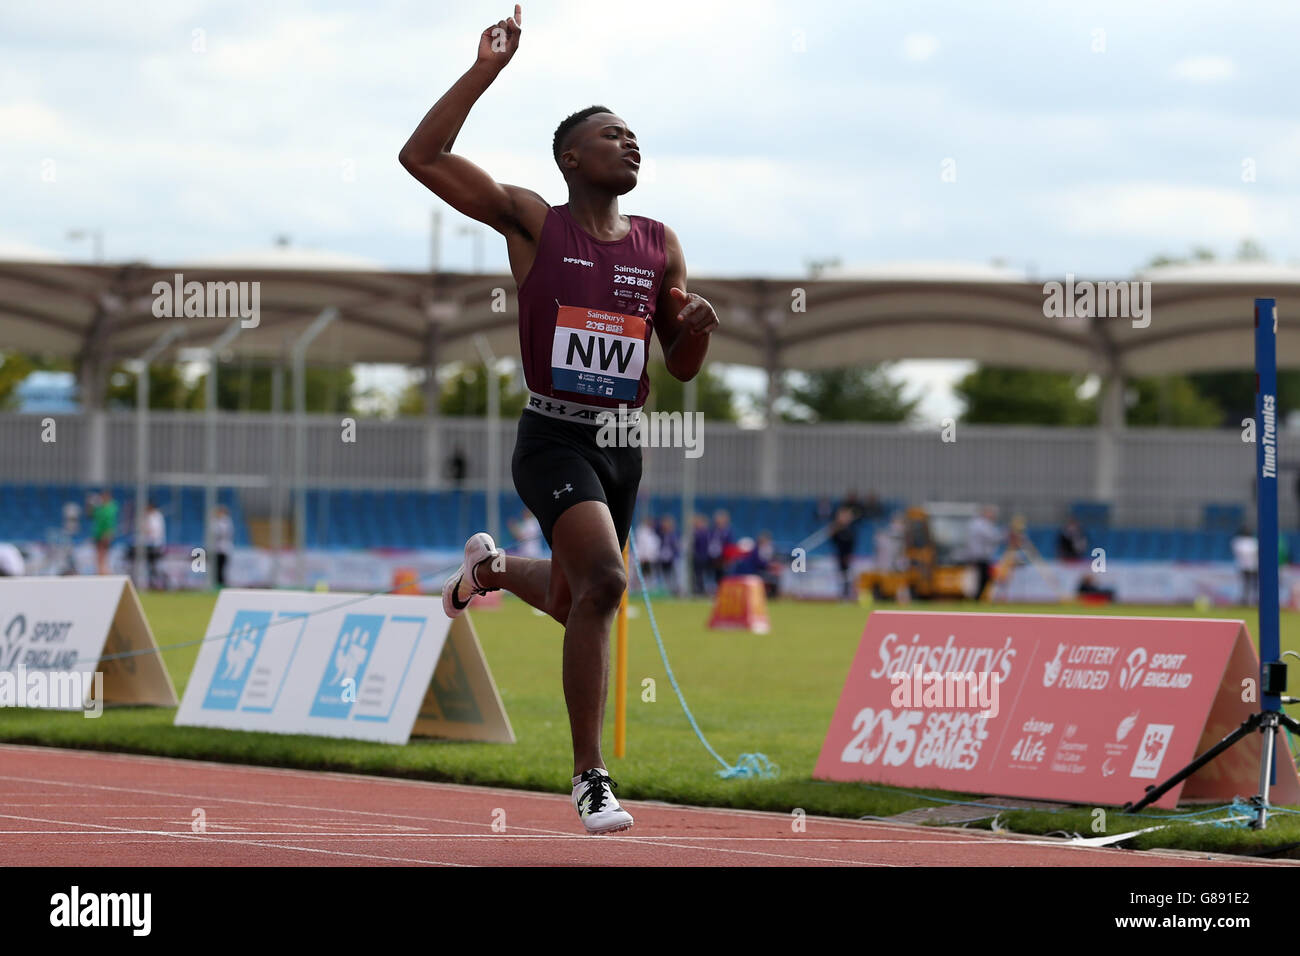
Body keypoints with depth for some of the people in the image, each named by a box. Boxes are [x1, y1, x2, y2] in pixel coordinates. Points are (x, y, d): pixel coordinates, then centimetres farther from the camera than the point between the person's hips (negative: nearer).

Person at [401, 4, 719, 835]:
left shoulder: (660, 246, 8)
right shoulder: (532, 222, -4)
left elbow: (682, 368, 13)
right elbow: (422, 157, -12)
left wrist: (698, 327, -9)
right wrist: (486, 71, -15)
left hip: (625, 445, 6)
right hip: (554, 437, -6)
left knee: (570, 602, 20)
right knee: (604, 581, -25)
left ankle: (491, 566, 56)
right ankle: (590, 777, -15)